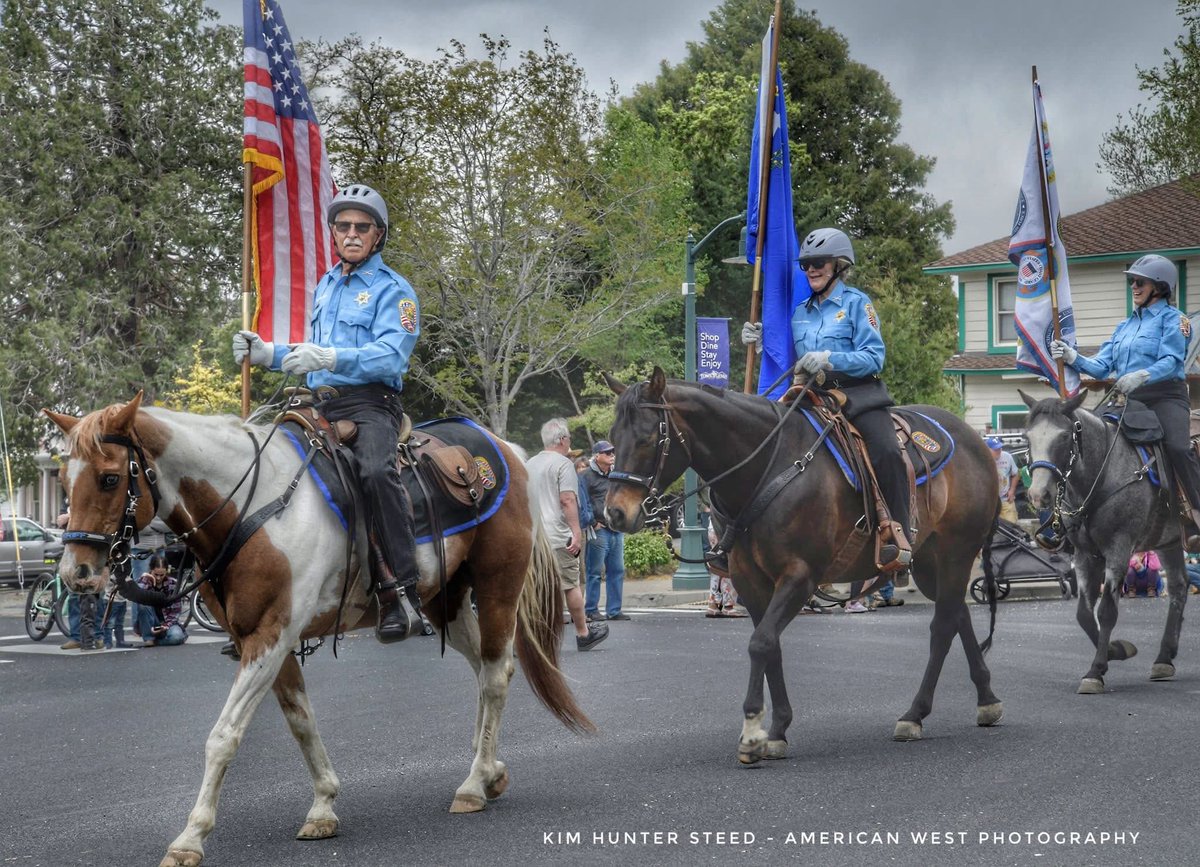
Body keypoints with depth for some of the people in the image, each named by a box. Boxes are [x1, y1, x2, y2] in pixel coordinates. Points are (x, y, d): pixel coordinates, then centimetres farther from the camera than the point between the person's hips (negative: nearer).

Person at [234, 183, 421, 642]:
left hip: (370, 403, -8)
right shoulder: (325, 287, 22)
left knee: (376, 471, -35)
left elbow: (391, 358, -17)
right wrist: (267, 353, 13)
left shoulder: (392, 290, -2)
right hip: (321, 405, 8)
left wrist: (331, 358, -31)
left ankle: (402, 593, -36)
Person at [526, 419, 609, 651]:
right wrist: (577, 532, -17)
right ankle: (583, 634, 17)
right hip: (558, 536, -7)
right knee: (570, 585, 5)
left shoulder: (529, 465, 17)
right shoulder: (563, 464, -7)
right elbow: (567, 499, -17)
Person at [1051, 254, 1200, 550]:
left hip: (1165, 396, -7)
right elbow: (1101, 367, 15)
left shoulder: (1172, 318, 3)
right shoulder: (1126, 326, 22)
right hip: (1129, 401, 7)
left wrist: (1142, 376, -30)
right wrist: (1073, 358, -3)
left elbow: (1171, 361, -13)